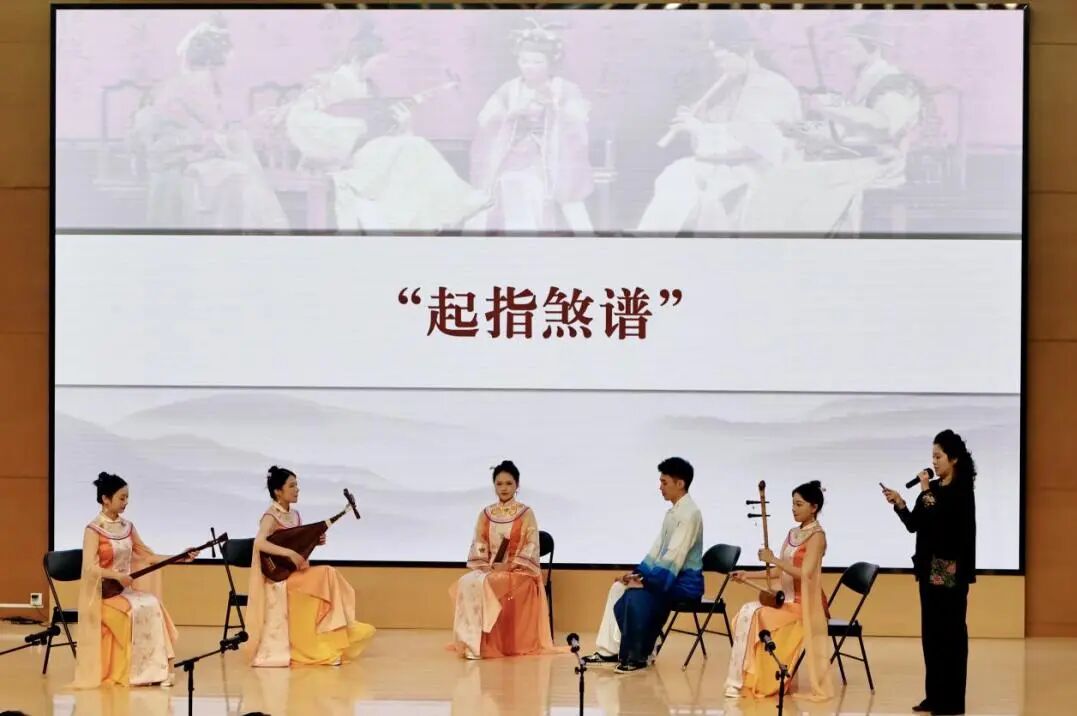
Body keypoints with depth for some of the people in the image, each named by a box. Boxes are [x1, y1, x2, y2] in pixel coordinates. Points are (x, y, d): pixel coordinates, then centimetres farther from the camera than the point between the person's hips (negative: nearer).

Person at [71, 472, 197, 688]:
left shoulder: (127, 527, 10)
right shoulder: (94, 530, -10)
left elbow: (148, 556, 13)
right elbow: (90, 567, -20)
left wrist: (180, 558, 2)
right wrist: (118, 576, -34)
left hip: (127, 589, 6)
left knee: (153, 606, -21)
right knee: (136, 611, -29)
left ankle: (155, 670, -23)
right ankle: (135, 673, -23)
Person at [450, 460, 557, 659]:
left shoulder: (526, 514, 2)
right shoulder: (486, 514, 13)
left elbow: (531, 547, -5)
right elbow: (478, 545, 9)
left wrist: (508, 566, -16)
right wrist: (483, 565, -10)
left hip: (518, 572, -4)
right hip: (489, 570, 4)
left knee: (481, 585, -32)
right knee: (466, 583, -29)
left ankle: (483, 644, -26)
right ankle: (471, 641, -26)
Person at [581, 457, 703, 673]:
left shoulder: (689, 514, -17)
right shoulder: (673, 512, 13)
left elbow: (674, 555, -23)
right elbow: (658, 548, 15)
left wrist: (646, 580, -24)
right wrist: (638, 573, 3)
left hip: (684, 581, -10)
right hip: (670, 575, 10)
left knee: (638, 594, -28)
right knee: (619, 588, 4)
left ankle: (637, 656, -17)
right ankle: (610, 650, 2)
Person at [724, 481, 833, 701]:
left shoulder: (817, 536, -10)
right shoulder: (793, 534, 14)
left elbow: (804, 573, -21)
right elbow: (780, 572, 17)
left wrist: (773, 559, -23)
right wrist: (748, 575, 9)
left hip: (804, 604, -8)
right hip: (786, 600, 8)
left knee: (753, 615, -21)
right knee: (748, 613, -12)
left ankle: (745, 681, -14)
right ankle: (742, 679, -12)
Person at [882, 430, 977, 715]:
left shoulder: (962, 491, -11)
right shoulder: (933, 488, 10)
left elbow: (939, 521, -23)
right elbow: (914, 525, 10)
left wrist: (926, 493, -17)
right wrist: (899, 503, -4)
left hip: (951, 571, -8)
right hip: (930, 568, 8)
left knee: (951, 632, -3)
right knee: (931, 632, 9)